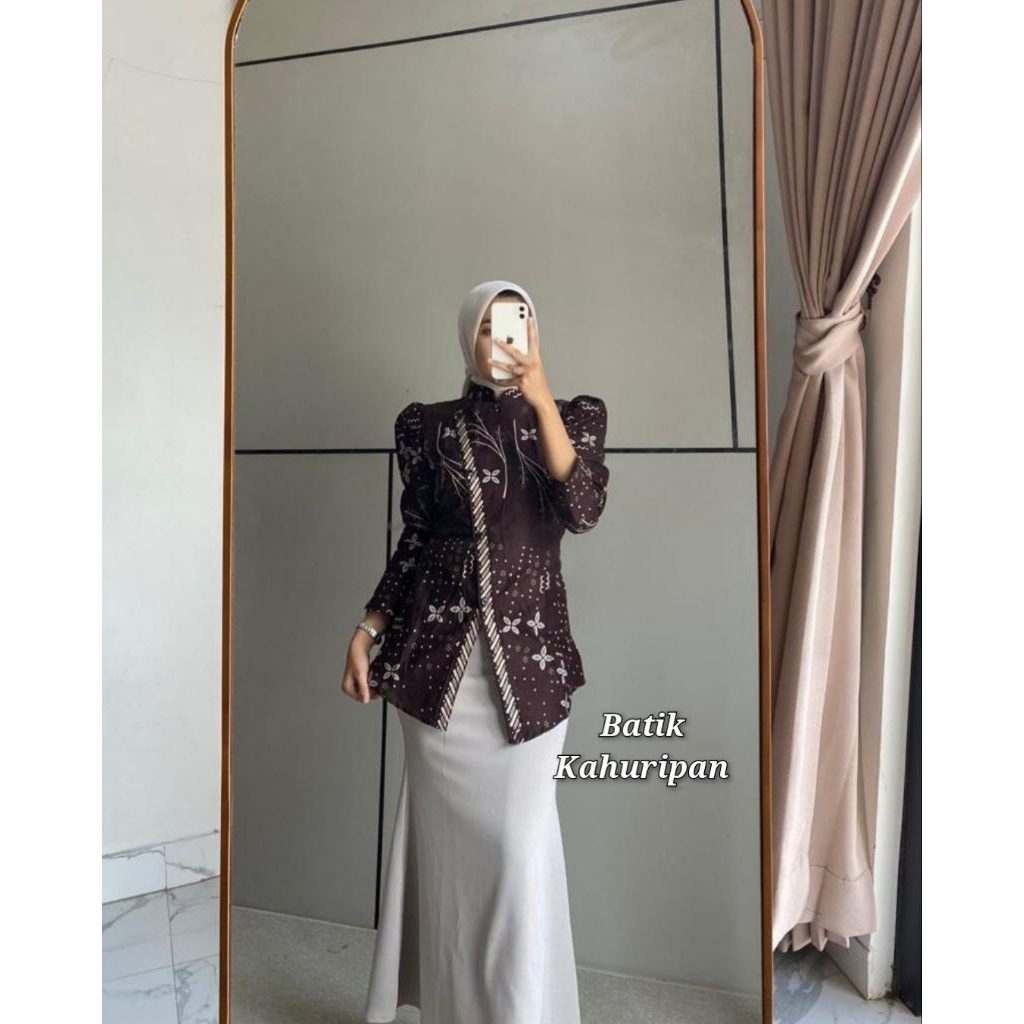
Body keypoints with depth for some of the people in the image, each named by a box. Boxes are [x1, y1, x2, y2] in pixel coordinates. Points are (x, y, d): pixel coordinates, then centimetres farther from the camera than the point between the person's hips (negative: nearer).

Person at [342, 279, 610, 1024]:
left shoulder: (574, 417, 5)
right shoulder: (427, 427, 4)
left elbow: (584, 510, -13)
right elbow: (413, 541, 8)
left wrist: (541, 400, -18)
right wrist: (367, 630, 0)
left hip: (528, 653, 0)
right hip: (438, 651, 1)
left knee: (521, 834, 1)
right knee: (446, 827, 10)